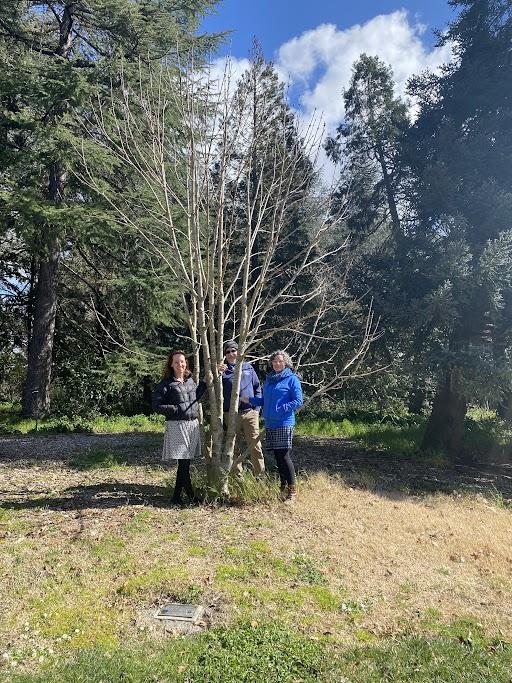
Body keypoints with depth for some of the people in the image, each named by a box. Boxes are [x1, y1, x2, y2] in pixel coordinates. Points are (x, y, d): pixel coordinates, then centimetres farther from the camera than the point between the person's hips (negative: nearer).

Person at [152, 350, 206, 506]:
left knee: (185, 461, 10)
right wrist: (176, 409, -14)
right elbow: (156, 405, -9)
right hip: (176, 426, -6)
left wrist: (205, 383, 17)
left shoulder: (190, 380, 12)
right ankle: (191, 495, 10)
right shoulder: (166, 384, -6)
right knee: (183, 462, -4)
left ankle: (176, 496, 21)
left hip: (193, 424, 6)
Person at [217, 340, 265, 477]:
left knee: (255, 446, -2)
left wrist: (257, 407, 7)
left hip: (250, 413, 1)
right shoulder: (222, 369, 4)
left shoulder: (248, 367, 10)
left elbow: (257, 387, 16)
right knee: (234, 448, 9)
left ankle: (260, 476, 7)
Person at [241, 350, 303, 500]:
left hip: (284, 424, -6)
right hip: (270, 424, 7)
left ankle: (292, 489, 3)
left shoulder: (292, 379, -4)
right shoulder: (268, 380, 16)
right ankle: (283, 486, 24)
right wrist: (250, 400, 9)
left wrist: (282, 409, -19)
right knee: (277, 456, 12)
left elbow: (298, 401, -8)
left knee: (284, 455, -8)